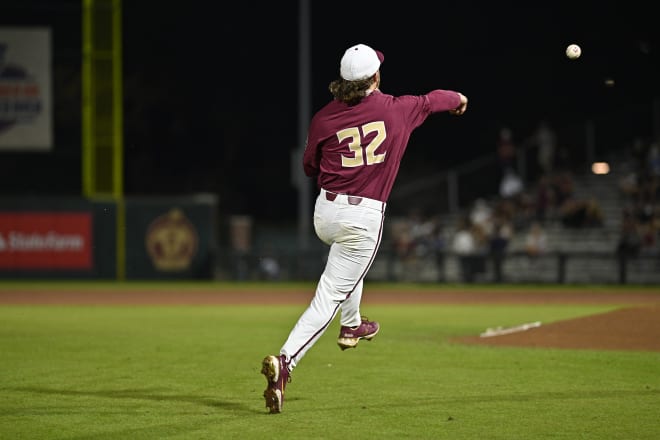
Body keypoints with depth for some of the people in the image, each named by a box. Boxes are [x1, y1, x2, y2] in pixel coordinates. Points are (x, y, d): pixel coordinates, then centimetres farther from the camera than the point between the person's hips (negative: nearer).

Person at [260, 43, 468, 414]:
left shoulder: (324, 118, -1)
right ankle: (285, 362, -22)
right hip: (364, 216, -4)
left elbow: (311, 167, 11)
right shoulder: (397, 109, -3)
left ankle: (351, 326, 46)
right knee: (329, 297, -5)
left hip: (325, 213, 4)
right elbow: (431, 100, 18)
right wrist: (457, 98, 39)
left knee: (350, 261, 38)